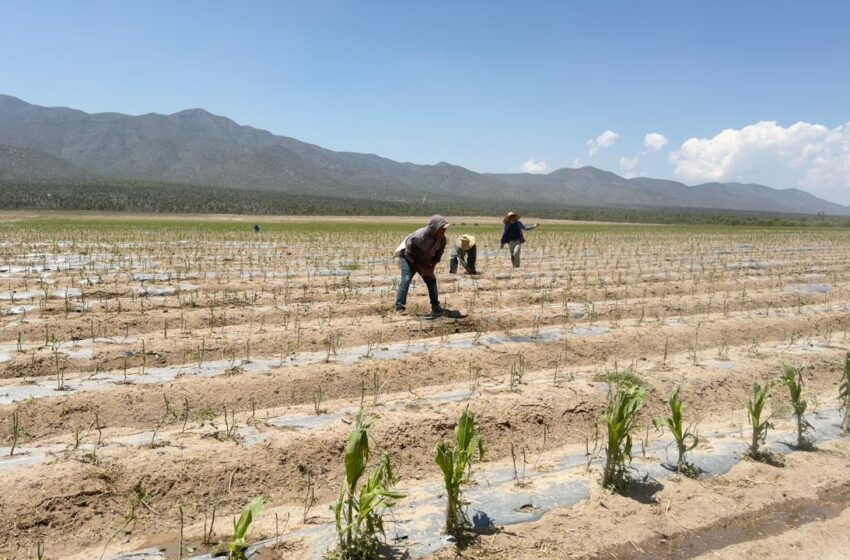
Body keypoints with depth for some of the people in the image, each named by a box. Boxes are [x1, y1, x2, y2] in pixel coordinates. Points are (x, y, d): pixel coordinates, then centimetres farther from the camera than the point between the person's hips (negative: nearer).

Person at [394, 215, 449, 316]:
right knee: (406, 279, -20)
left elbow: (439, 253, 0)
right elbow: (409, 254, -25)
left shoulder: (442, 239, -19)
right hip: (408, 258, -5)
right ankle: (399, 307, -19)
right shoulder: (418, 236, -36)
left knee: (431, 280, 0)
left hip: (424, 262, 5)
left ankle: (436, 307, 12)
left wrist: (432, 266, -14)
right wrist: (420, 267, -24)